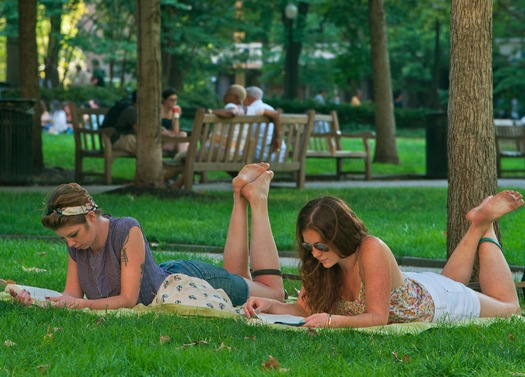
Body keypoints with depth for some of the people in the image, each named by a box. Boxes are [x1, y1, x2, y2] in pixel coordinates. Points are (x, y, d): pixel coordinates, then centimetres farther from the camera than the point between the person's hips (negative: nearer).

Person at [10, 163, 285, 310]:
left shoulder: (128, 231, -37)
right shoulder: (75, 243, -18)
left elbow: (128, 299, -34)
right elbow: (72, 295, -13)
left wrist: (82, 304, -45)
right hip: (169, 275, 6)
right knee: (237, 279, 33)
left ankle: (256, 198, 23)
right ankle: (240, 196, 34)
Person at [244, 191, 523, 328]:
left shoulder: (372, 251, -42)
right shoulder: (319, 262, -24)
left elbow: (378, 317, -40)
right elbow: (305, 310, -20)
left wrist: (332, 321, -54)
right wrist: (270, 305, -37)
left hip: (437, 300, -5)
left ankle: (485, 227, 32)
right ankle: (477, 227, 41)